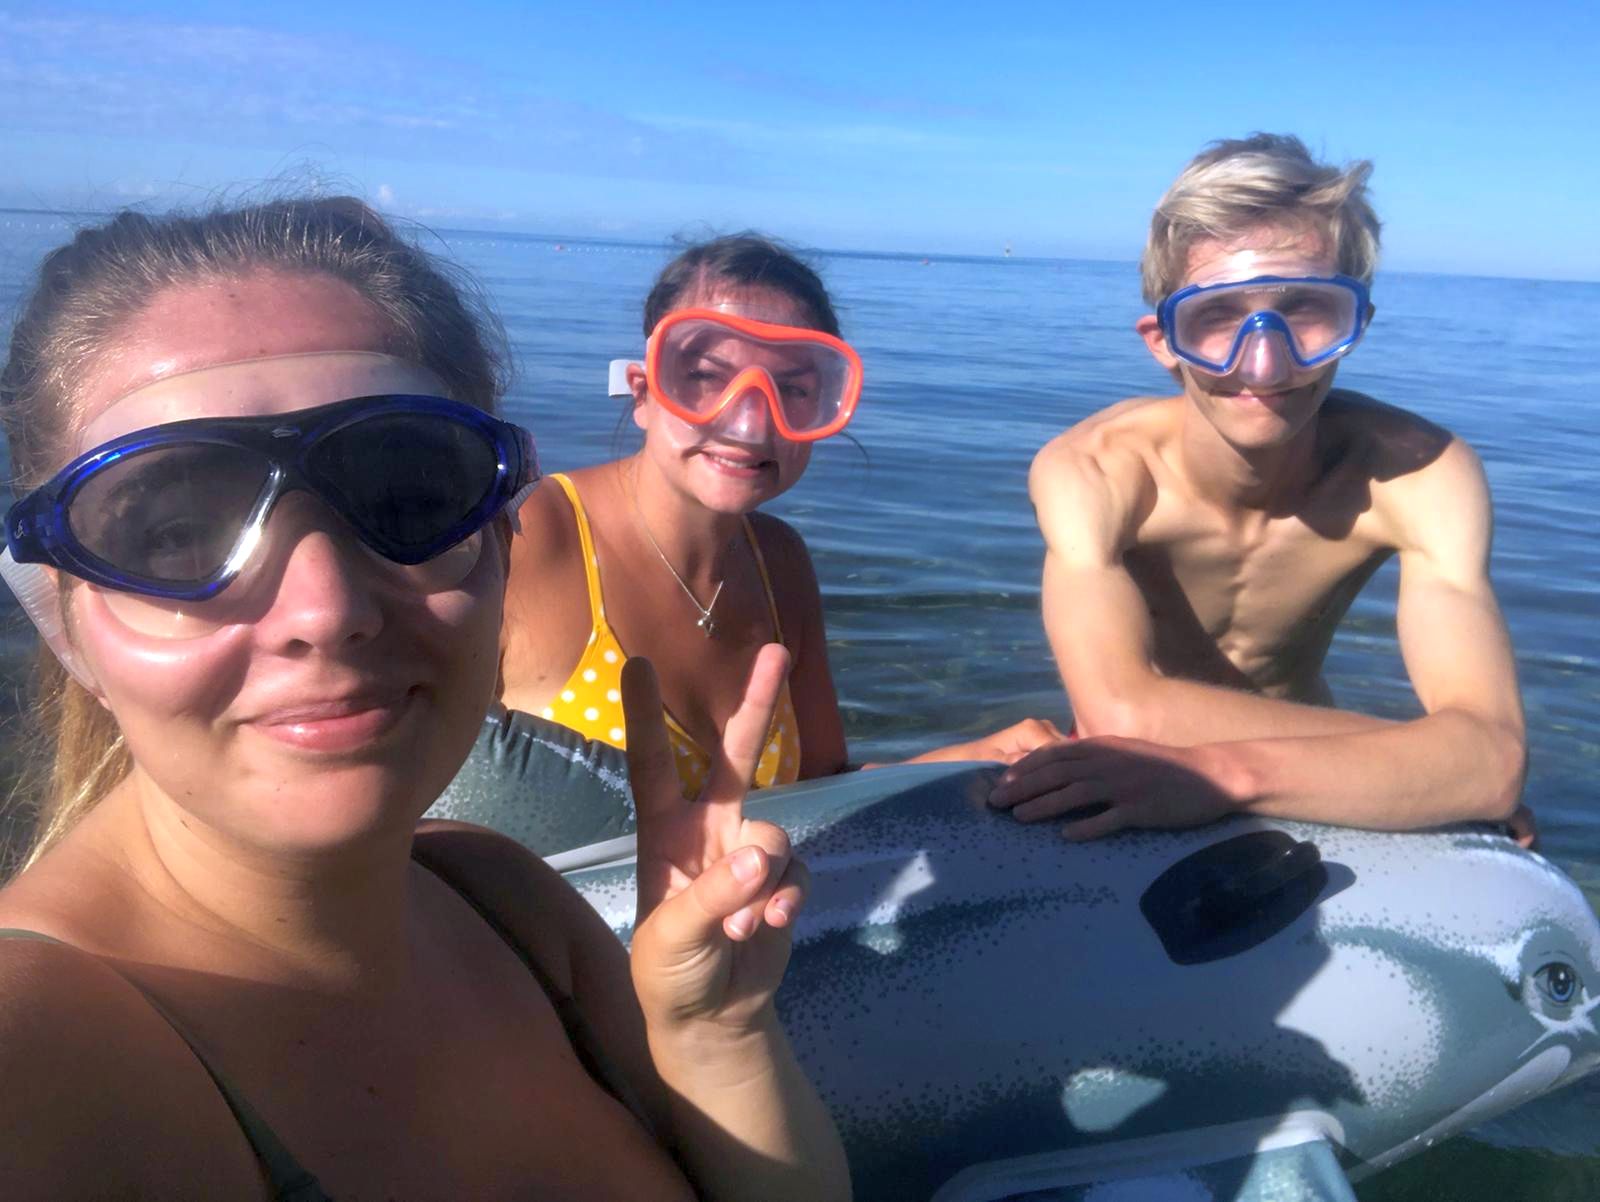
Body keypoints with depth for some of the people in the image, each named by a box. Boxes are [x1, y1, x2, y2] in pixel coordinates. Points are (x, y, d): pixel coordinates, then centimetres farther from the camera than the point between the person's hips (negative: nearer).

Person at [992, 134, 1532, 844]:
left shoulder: (1415, 473, -19)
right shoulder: (1093, 473, -23)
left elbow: (1495, 758, -30)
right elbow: (1124, 713, -37)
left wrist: (1226, 769, -44)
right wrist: (1426, 758, -33)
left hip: (1293, 807, 2)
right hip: (1114, 814, -1)